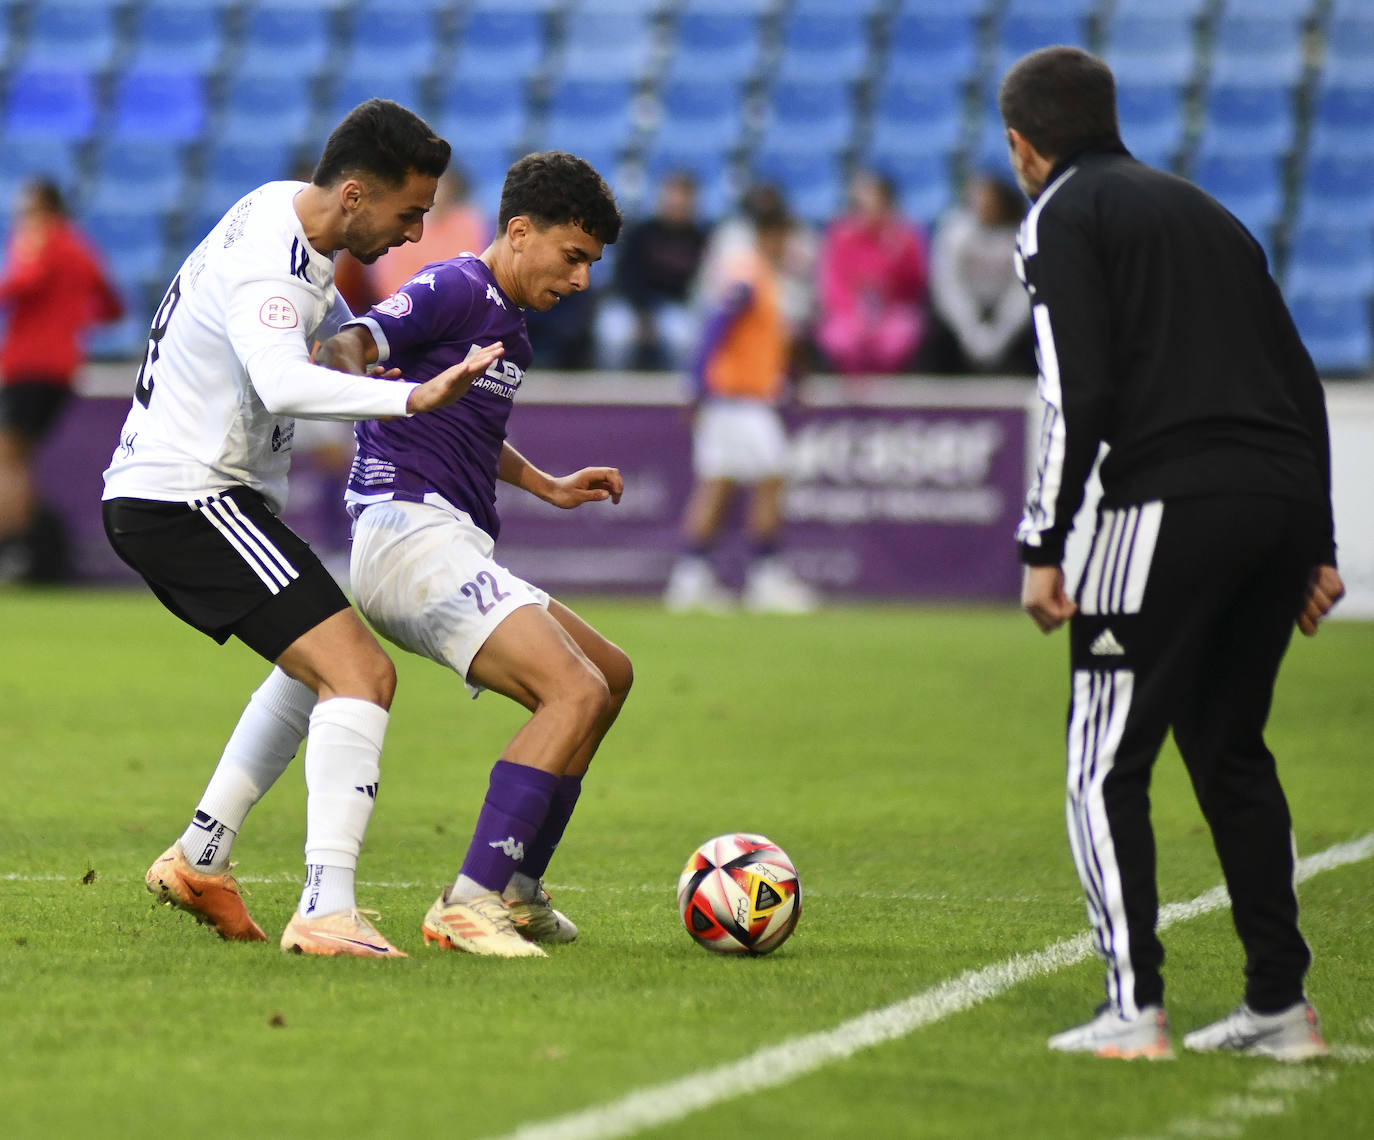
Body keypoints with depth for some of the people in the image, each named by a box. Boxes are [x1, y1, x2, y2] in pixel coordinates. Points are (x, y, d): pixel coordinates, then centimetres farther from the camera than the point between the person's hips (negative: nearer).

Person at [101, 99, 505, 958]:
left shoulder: (287, 209, 9)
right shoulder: (268, 268, -23)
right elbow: (284, 384, -44)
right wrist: (413, 397, -55)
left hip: (153, 492, 11)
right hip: (186, 496, -11)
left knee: (319, 665, 27)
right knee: (359, 674, -19)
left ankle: (199, 859, 29)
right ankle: (326, 913, -28)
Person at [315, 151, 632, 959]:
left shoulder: (508, 323, 22)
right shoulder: (455, 290, -8)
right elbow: (342, 350, -23)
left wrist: (548, 487, 35)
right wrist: (363, 378, -45)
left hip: (453, 552, 11)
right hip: (412, 534, -11)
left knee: (610, 676, 19)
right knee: (576, 690, -23)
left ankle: (517, 891, 20)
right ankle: (469, 905, -27)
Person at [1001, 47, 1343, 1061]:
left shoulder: (1063, 217, 5)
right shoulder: (1205, 212, 26)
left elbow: (1077, 396, -8)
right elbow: (1300, 380, 22)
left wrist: (1043, 548, -5)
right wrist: (1317, 546, 23)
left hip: (1174, 500, -7)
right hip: (1286, 500, 7)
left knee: (1107, 765, 0)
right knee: (1231, 750, 18)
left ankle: (1135, 1007, -8)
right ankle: (1281, 1004, 14)